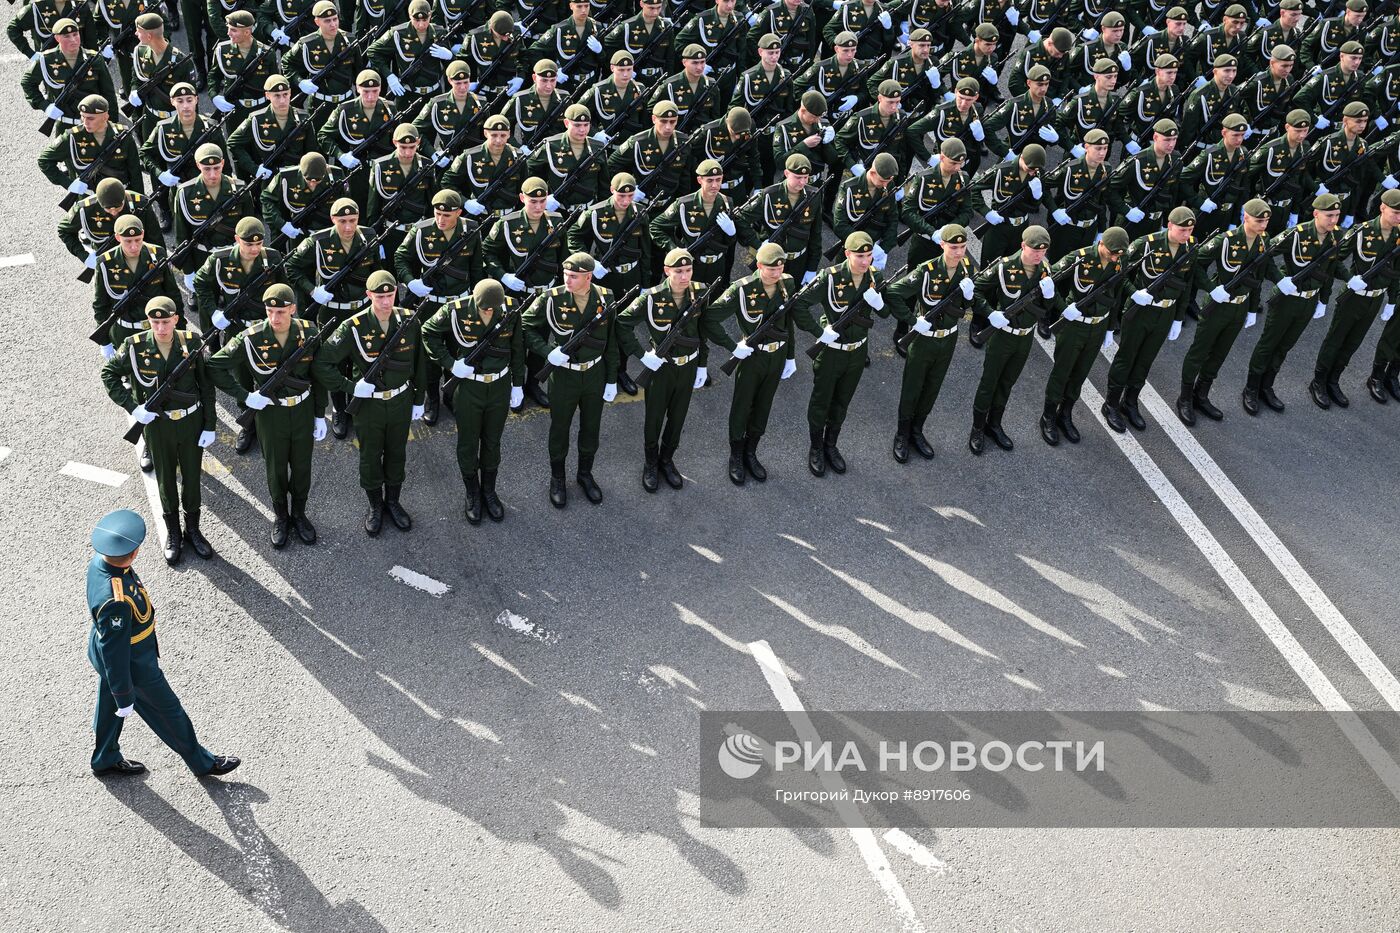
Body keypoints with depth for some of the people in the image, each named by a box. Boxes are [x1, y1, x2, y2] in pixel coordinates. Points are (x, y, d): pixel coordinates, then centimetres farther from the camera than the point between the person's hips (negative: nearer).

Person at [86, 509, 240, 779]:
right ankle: (201, 762, 38)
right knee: (167, 711, 15)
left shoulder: (100, 561, -17)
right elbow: (115, 654, -31)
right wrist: (124, 697, -17)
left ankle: (106, 760, 54)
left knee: (110, 707, 29)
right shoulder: (116, 601, -44)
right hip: (132, 665, -8)